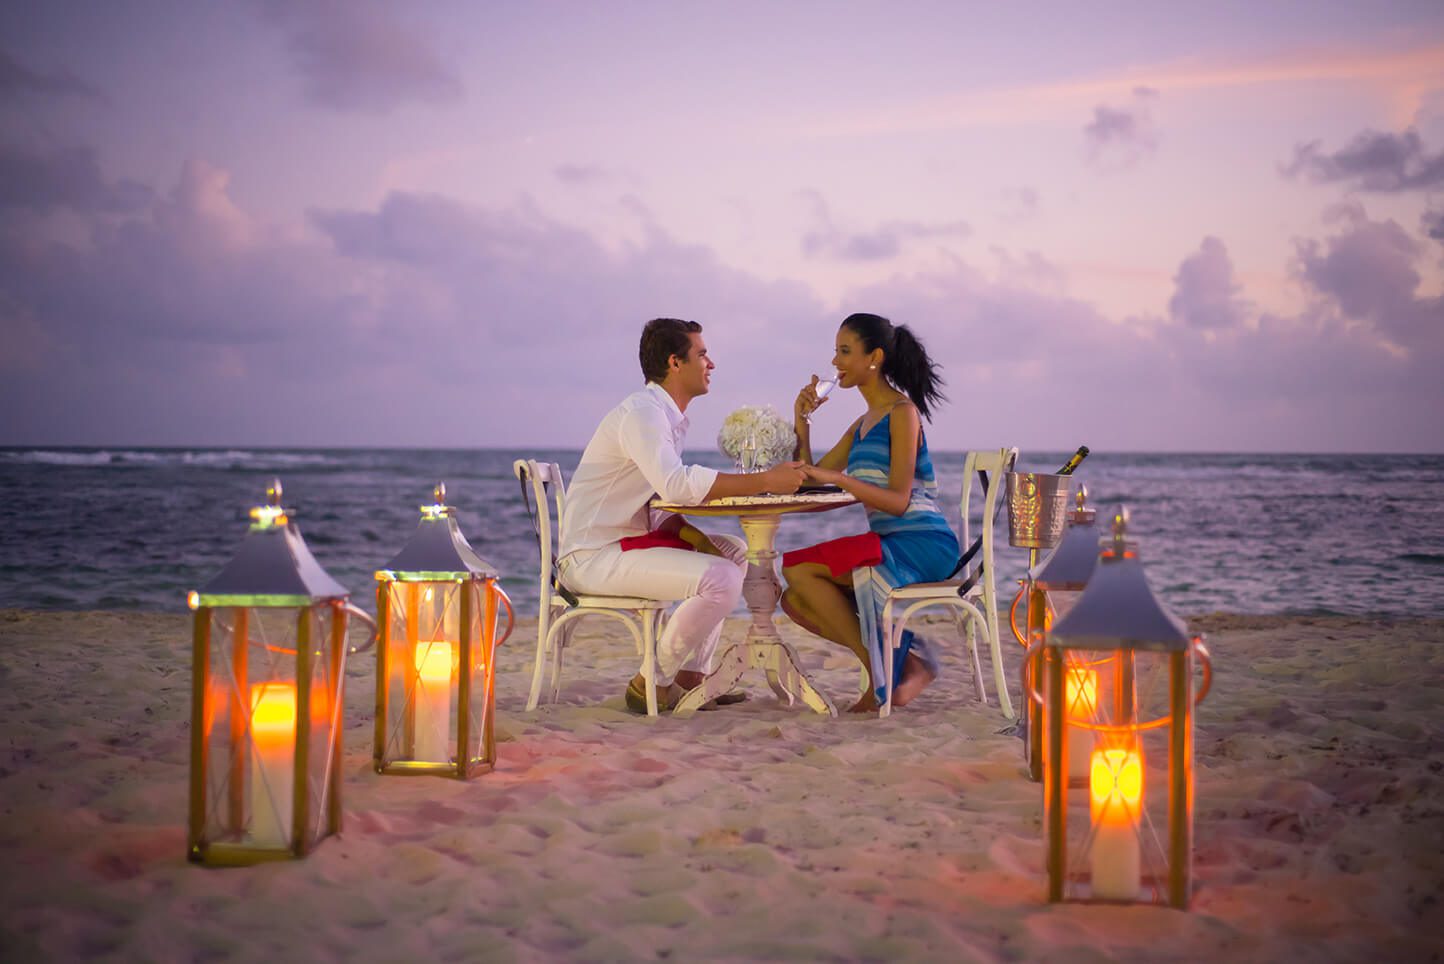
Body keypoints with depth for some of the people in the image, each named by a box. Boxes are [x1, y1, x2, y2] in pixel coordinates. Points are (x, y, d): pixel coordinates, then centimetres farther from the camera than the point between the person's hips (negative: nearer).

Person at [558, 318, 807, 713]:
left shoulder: (669, 416, 16)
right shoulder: (641, 412, -17)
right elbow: (676, 484, -34)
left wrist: (690, 534, -4)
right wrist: (764, 481, -30)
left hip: (628, 539, 11)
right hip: (592, 557, -11)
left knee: (734, 551, 17)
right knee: (721, 578, -23)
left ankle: (691, 676, 13)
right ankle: (653, 684, -10)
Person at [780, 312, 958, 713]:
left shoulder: (902, 413, -8)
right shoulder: (863, 424, 19)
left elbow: (898, 500, -18)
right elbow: (810, 478, 17)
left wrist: (839, 478, -28)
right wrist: (801, 420, 7)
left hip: (921, 545, -9)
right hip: (889, 545, 9)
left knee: (799, 568, -19)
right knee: (796, 601, 1)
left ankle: (880, 675, -12)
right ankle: (908, 658, 0)